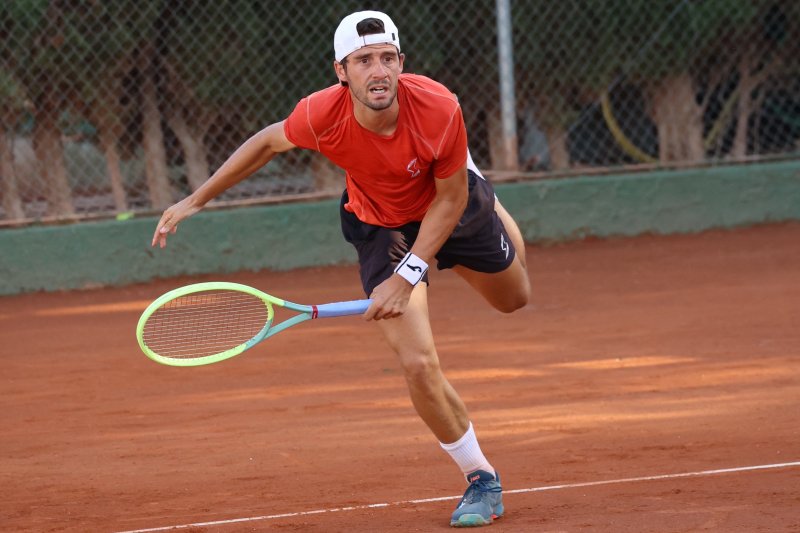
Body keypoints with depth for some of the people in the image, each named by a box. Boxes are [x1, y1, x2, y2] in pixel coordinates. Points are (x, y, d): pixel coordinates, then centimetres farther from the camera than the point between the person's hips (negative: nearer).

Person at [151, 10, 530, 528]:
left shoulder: (439, 109, -38)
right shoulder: (321, 115, -35)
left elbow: (450, 199, -22)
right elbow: (269, 142, -11)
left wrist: (409, 275, -28)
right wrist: (195, 201, -8)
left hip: (451, 204, 1)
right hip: (381, 227, -1)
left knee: (514, 298, 27)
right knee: (419, 364, -16)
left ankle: (494, 205, 60)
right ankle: (481, 479, 6)